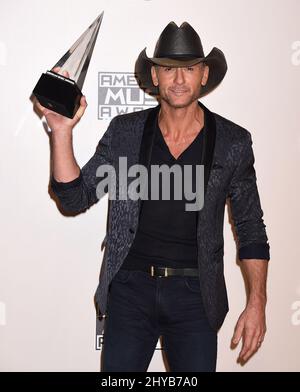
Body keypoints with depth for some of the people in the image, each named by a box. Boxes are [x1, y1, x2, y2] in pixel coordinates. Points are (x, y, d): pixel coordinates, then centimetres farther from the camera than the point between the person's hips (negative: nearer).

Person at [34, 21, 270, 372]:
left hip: (194, 293, 0)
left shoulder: (233, 142, -1)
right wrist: (62, 131, -13)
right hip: (130, 288, 1)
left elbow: (250, 227, 4)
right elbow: (74, 199, -1)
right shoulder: (124, 131, 1)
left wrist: (257, 303, -2)